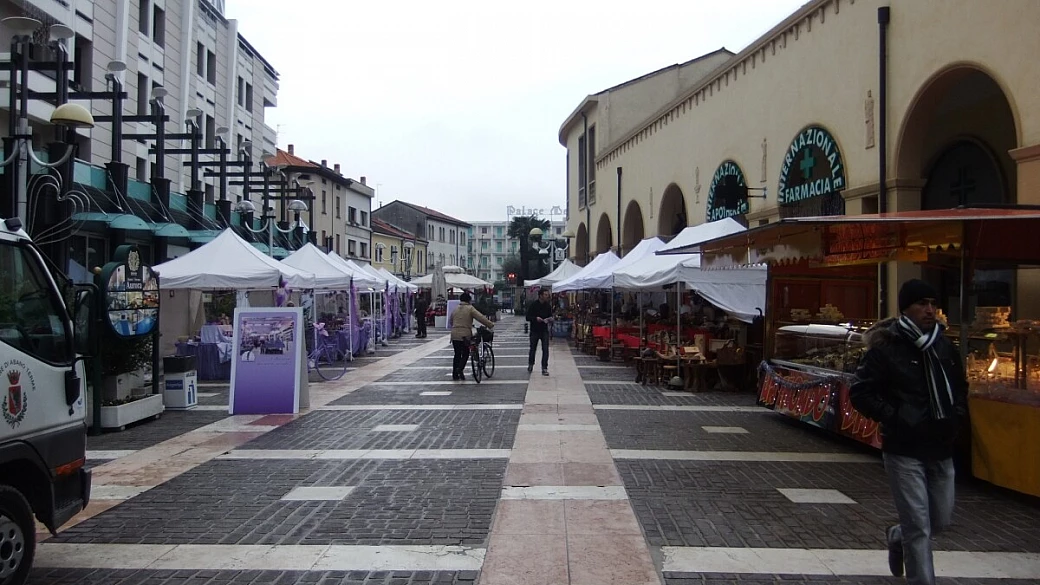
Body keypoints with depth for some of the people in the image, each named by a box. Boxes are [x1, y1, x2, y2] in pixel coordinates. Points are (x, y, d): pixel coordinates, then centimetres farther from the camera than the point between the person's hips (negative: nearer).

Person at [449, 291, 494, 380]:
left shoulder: (455, 309, 12)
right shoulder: (470, 308, -5)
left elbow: (451, 322, 20)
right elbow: (481, 318, -11)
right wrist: (491, 325, -6)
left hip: (454, 335, 5)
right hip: (465, 335, -5)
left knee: (457, 354, 12)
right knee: (465, 354, 6)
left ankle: (455, 374, 13)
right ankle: (460, 368, -15)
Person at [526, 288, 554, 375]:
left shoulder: (548, 305, 3)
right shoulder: (533, 305, -8)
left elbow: (550, 316, 14)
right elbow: (528, 317, -7)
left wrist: (550, 319, -8)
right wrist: (535, 318, -24)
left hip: (544, 330, 2)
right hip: (534, 330, -2)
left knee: (545, 349, -7)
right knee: (532, 349, 12)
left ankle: (544, 368, -2)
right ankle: (530, 365, 35)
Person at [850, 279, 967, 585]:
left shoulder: (944, 347, 8)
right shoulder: (885, 348, -10)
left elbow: (959, 387, 24)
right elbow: (860, 392, -10)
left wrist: (956, 416, 7)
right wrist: (896, 418, -17)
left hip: (941, 449, 6)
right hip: (905, 450, -6)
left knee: (941, 519, 17)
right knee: (918, 528, -4)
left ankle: (897, 537, 46)